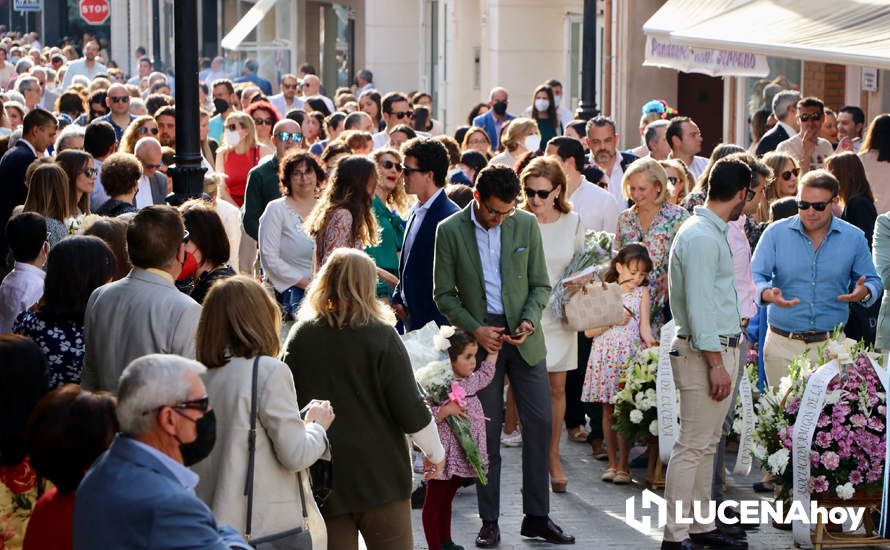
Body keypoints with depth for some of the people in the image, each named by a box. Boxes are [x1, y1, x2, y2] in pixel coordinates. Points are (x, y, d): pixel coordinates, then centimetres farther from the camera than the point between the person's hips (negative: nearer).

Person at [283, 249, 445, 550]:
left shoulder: (300, 336, -1)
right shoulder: (381, 336, -9)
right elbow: (411, 411, -8)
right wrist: (436, 453, 7)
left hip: (321, 479, 3)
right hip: (380, 478, -2)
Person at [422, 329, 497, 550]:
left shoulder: (471, 381, 5)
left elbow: (485, 374, 26)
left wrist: (493, 351, 21)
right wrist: (446, 409, -32)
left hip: (462, 456, 8)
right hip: (443, 457, -8)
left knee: (446, 501, 21)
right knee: (434, 503, 4)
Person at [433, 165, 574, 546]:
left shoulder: (526, 225, 0)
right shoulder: (450, 231, -5)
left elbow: (540, 284, 6)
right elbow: (444, 294, -1)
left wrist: (530, 320, -12)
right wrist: (475, 329, -13)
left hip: (523, 336, 2)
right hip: (480, 338, -2)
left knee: (539, 423, 1)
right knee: (487, 432, 2)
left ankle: (537, 517, 12)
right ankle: (489, 522, 10)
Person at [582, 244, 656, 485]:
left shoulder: (642, 293, 4)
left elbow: (644, 325, -4)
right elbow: (588, 331, 1)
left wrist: (649, 340, -24)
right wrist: (613, 320, -12)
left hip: (631, 356, -1)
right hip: (605, 357, 1)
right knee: (608, 410, 7)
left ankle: (623, 465, 3)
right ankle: (612, 462, 16)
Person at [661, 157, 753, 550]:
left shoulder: (710, 233, 16)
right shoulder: (702, 238, -17)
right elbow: (698, 305, -21)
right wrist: (716, 363, -21)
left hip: (720, 348, 11)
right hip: (706, 351, -11)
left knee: (705, 444, 14)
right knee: (692, 447, -8)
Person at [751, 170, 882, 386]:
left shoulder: (854, 238, 5)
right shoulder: (775, 233, 1)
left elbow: (873, 281, 12)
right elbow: (755, 277, -2)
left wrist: (864, 292, -13)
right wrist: (767, 294, -25)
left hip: (831, 345, 0)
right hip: (783, 343, 0)